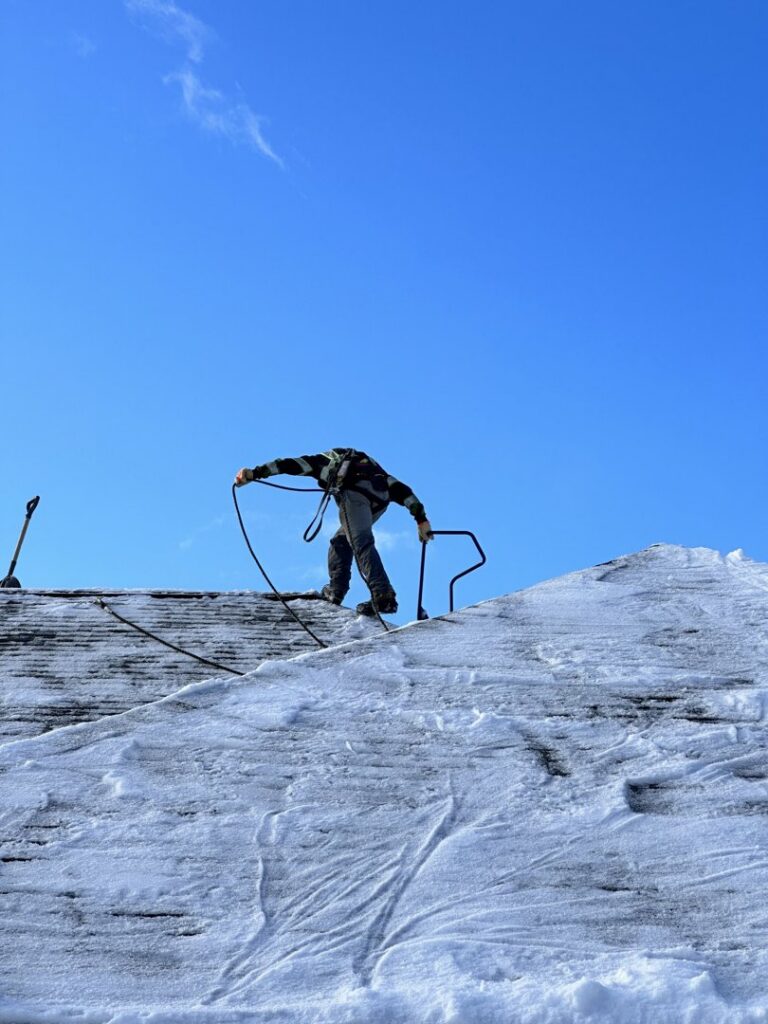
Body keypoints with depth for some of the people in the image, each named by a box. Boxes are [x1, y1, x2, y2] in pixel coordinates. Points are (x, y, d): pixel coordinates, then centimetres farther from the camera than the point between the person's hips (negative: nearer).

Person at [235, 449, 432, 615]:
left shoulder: (326, 459, 35)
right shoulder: (370, 464, 42)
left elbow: (292, 465, 24)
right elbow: (398, 488, 29)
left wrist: (255, 473, 22)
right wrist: (421, 517, 23)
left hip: (354, 493, -5)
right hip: (380, 498, 5)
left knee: (361, 542, -17)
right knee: (342, 540, 22)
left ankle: (383, 596, -34)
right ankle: (335, 591, 12)